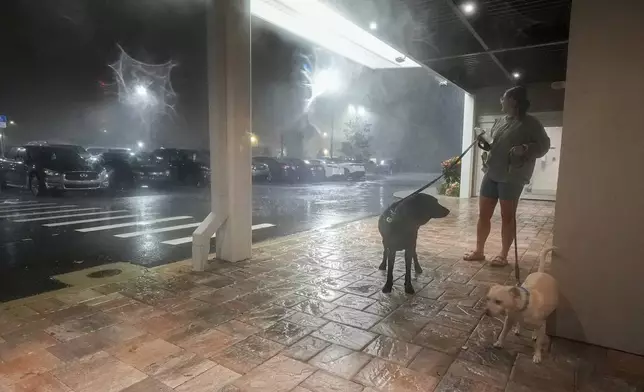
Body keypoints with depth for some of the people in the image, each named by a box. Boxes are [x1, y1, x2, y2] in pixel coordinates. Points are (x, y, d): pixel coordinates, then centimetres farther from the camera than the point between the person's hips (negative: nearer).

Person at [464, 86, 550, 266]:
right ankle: (479, 251, 18)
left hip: (511, 177, -6)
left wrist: (524, 149, -25)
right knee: (483, 214, 7)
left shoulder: (530, 123, -4)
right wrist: (486, 145, 5)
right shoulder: (500, 121, 16)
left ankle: (503, 255, 13)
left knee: (507, 216, 2)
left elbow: (543, 145, -8)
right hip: (491, 174, 7)